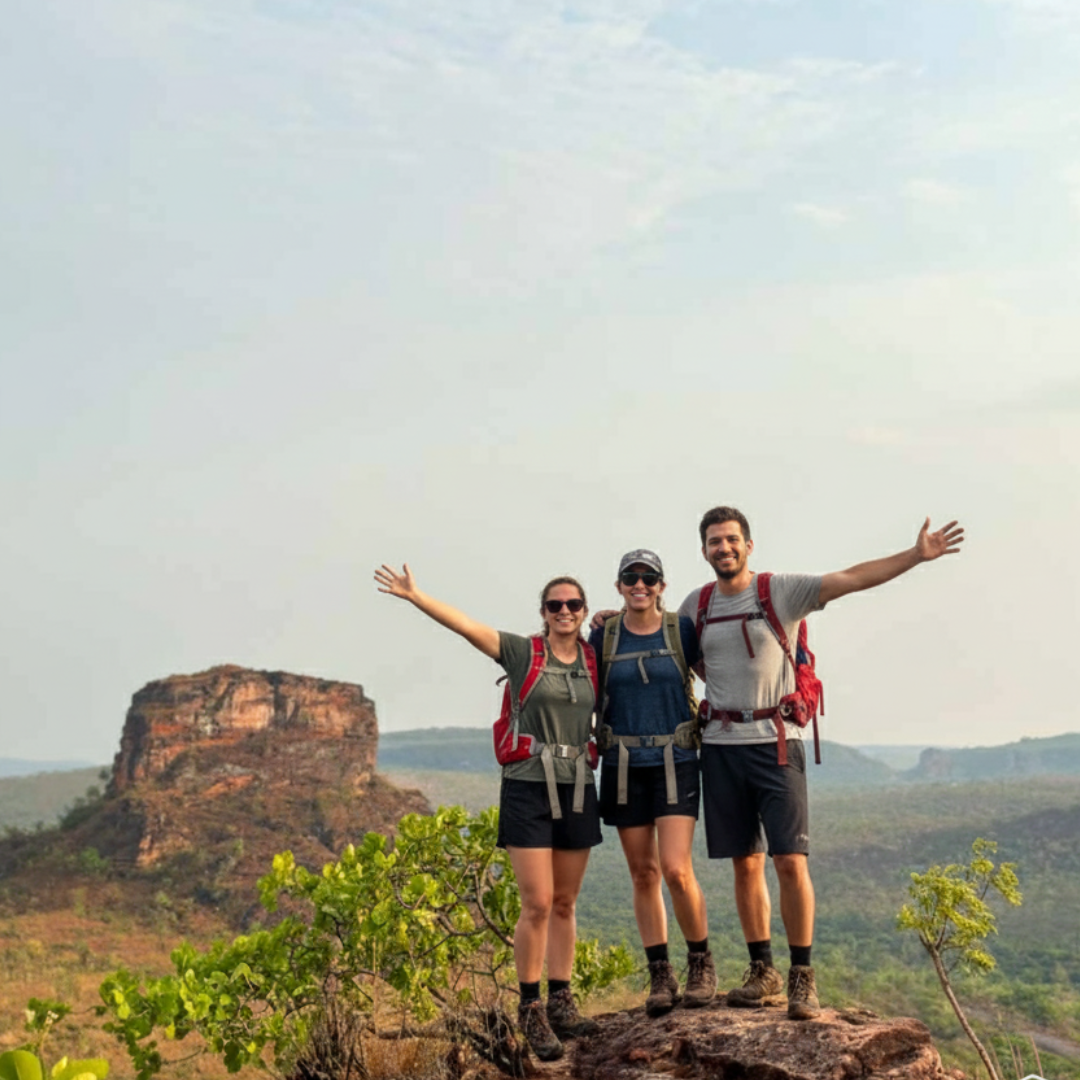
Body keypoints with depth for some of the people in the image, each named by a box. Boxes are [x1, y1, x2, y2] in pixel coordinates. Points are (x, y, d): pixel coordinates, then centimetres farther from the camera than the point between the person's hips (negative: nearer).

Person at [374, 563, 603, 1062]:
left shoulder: (594, 660, 8)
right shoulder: (523, 652, -3)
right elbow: (464, 624, -11)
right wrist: (414, 595, -21)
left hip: (577, 791, 4)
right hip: (528, 789, -4)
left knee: (565, 905, 10)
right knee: (537, 904, -7)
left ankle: (561, 1004, 20)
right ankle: (530, 1009, 7)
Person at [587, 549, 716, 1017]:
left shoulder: (681, 630, -2)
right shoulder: (603, 636, 2)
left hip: (674, 762, -2)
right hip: (623, 767, 2)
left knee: (676, 870, -12)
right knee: (644, 874, 5)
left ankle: (701, 962, 11)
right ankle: (660, 977, 16)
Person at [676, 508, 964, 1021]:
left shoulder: (781, 590, -3)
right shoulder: (696, 605, 9)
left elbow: (851, 578, -13)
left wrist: (915, 555, -22)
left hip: (775, 743, -3)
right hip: (721, 746, 3)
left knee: (790, 861, -8)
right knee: (745, 863, 8)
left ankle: (802, 977, 5)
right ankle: (762, 973, 20)